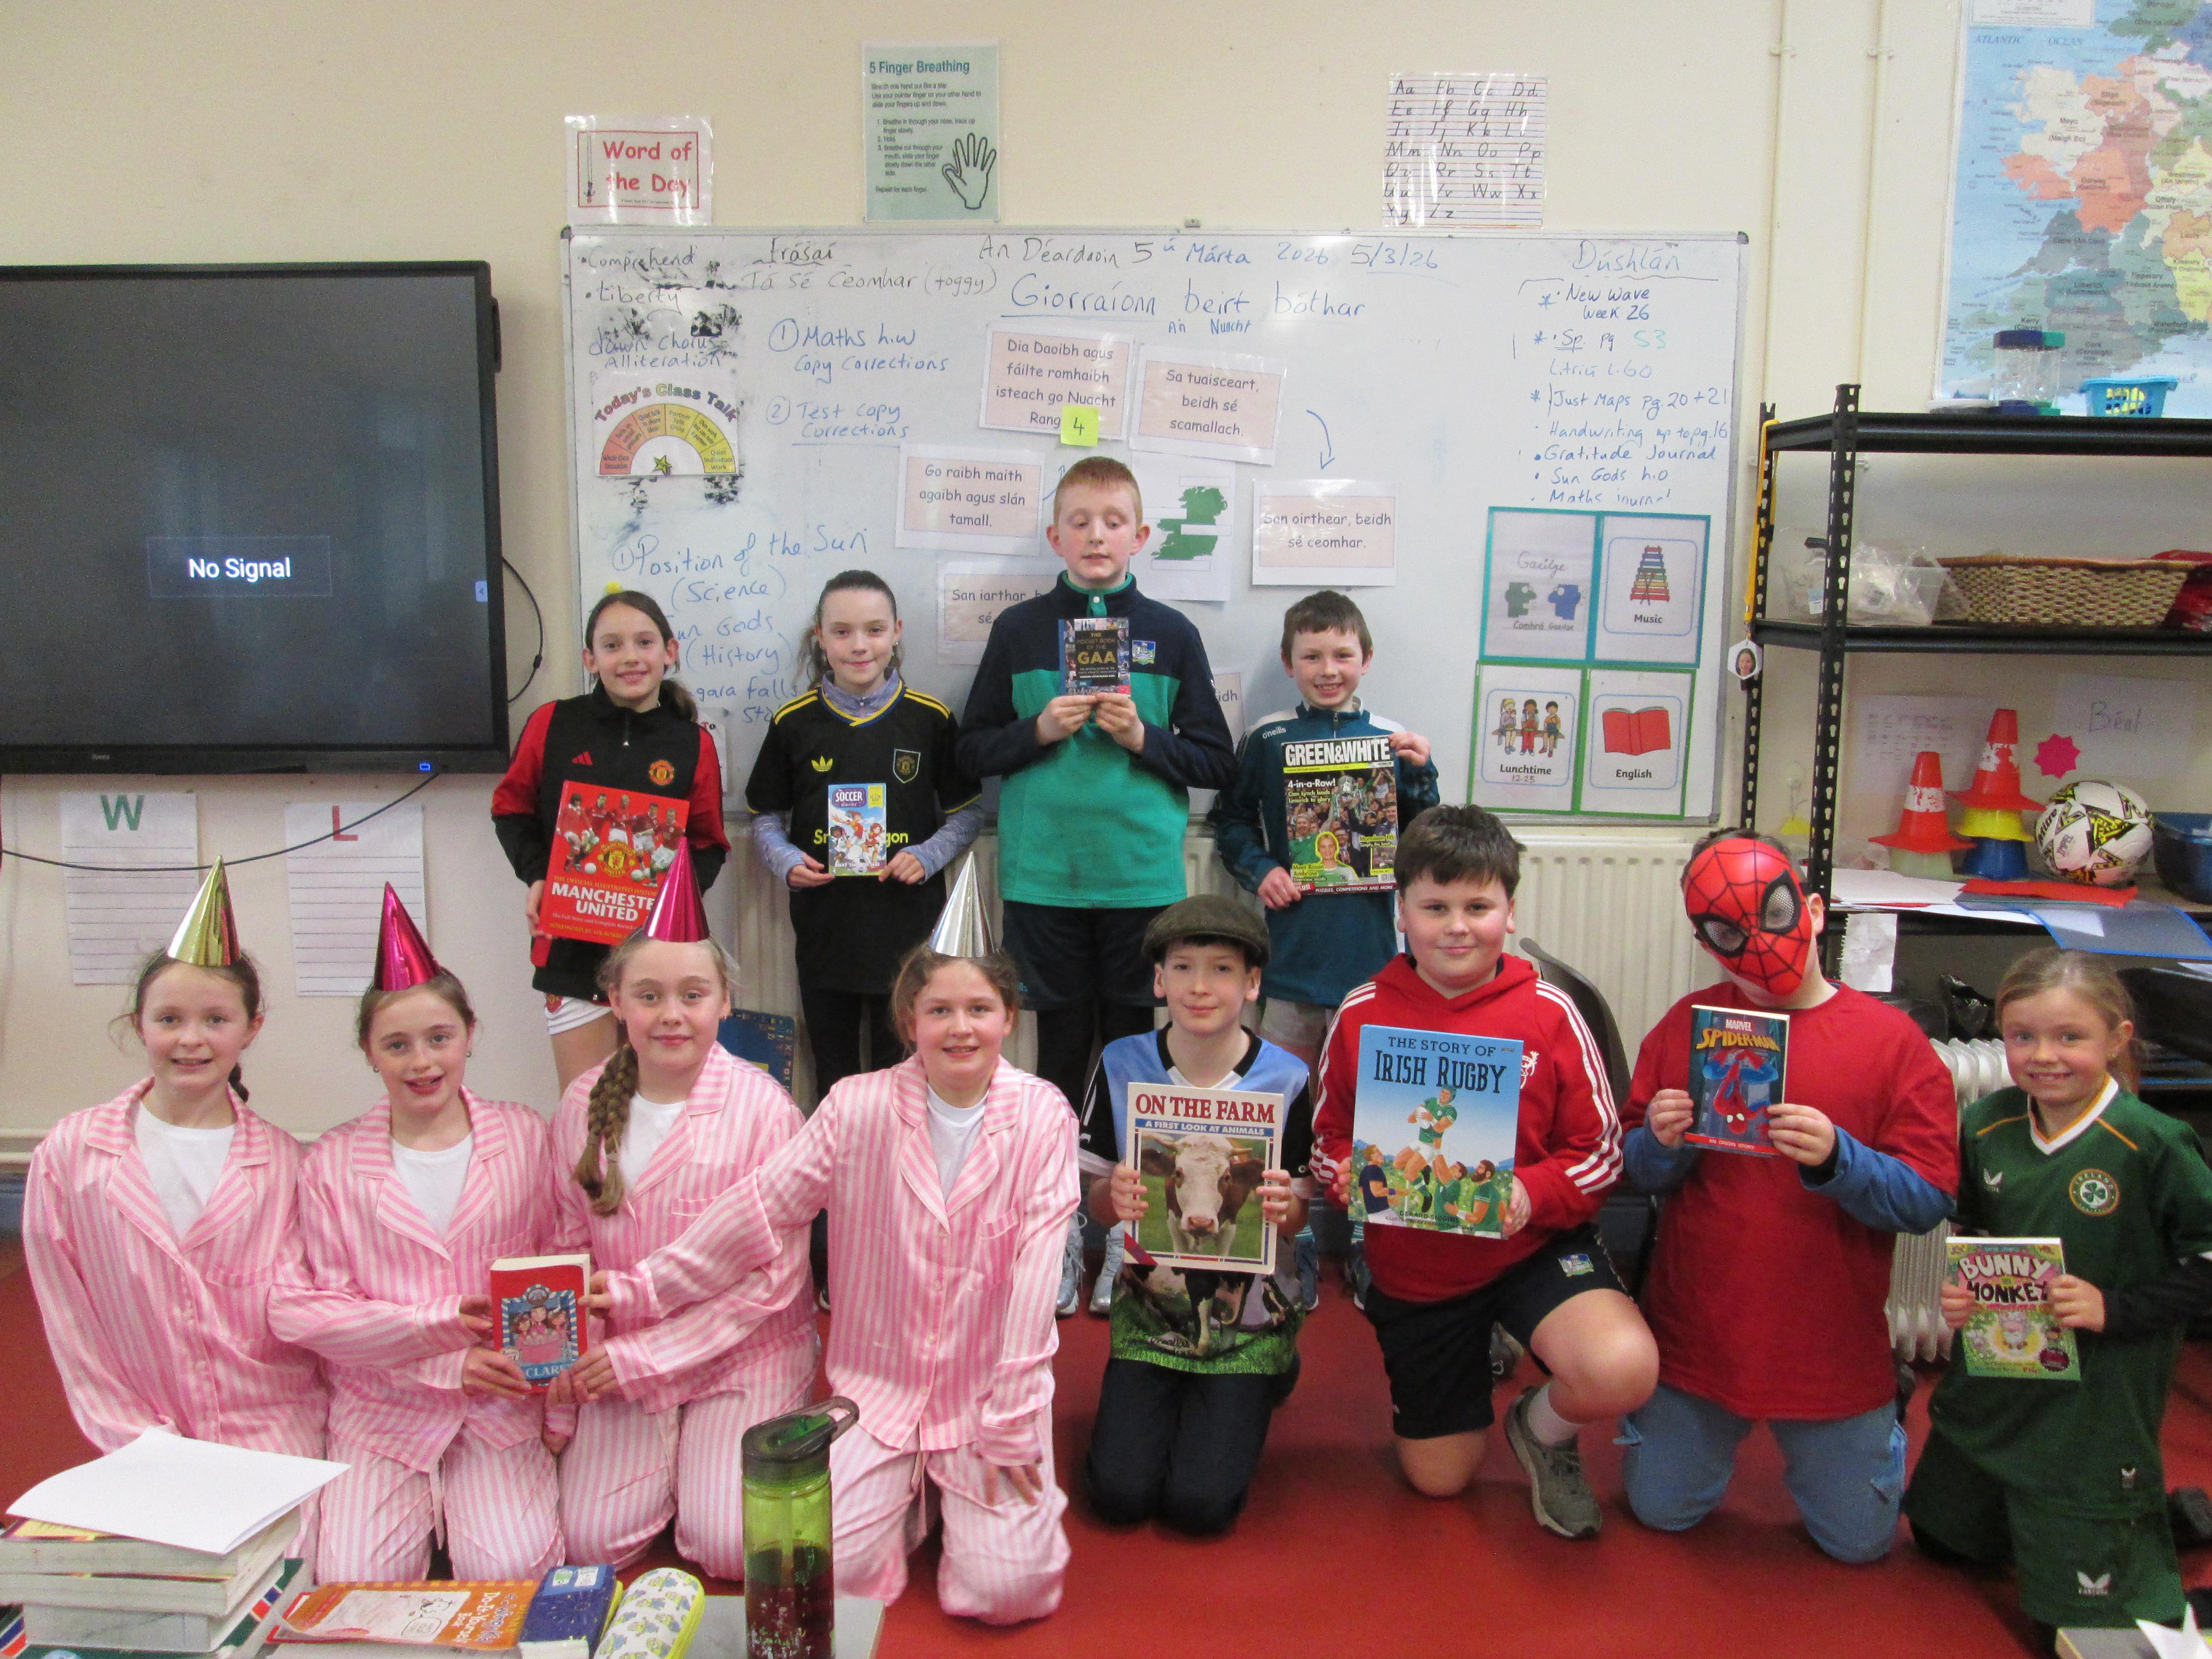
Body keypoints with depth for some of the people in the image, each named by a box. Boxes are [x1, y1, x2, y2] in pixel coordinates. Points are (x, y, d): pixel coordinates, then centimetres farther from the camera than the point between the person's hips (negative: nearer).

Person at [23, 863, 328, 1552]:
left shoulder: (283, 1161, 0)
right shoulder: (71, 1153, -1)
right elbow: (69, 1318, 2)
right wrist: (141, 1442, -3)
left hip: (274, 1438, 0)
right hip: (146, 1443, 0)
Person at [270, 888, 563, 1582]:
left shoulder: (524, 1136, 2)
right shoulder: (335, 1162, -1)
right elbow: (307, 1310, -5)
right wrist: (444, 1328, -16)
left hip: (501, 1404, 0)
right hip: (381, 1407, 0)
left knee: (511, 1570, -15)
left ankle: (466, 1498, 15)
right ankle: (418, 1502, 16)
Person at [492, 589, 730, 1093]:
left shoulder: (693, 744, 1)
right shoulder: (552, 724, 0)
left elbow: (709, 845, 7)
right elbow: (511, 808, 9)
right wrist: (536, 876, -7)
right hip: (571, 943, 0)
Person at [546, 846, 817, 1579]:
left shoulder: (761, 1106, -14)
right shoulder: (585, 1104, -1)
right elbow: (566, 1253, 7)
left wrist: (647, 1354, -17)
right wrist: (561, 1397, 5)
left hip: (742, 1353, -3)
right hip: (621, 1359, 3)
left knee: (730, 1544, -15)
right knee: (591, 1539, -9)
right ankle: (667, 1455, 19)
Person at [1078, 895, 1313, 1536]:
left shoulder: (1286, 1079, -11)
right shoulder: (1121, 1066, -7)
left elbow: (1297, 1215, -3)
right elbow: (1097, 1205, 0)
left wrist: (1283, 1208, -26)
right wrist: (1115, 1199, -24)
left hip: (1247, 1318, -1)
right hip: (1150, 1312, 2)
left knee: (1200, 1503, -11)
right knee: (1119, 1493, -9)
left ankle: (1257, 1391, 19)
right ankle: (1164, 1403, 22)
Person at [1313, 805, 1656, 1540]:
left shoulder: (1547, 1011, -10)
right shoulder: (1362, 1014, -7)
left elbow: (1601, 1148, -7)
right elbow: (1328, 1139, 4)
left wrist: (1533, 1195, -25)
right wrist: (1350, 1178, -19)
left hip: (1535, 1247, -2)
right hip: (1412, 1267, 2)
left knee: (1623, 1371, -32)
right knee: (1437, 1478, 14)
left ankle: (1543, 1431, 6)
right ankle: (1479, 1361, 47)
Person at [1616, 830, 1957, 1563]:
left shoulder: (1890, 1038, -10)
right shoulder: (1686, 1025, -4)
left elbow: (1930, 1199, -13)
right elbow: (1637, 1170, 2)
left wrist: (1836, 1159, -29)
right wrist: (1662, 1145, -20)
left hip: (1833, 1353, -2)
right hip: (1696, 1333, 2)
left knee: (1860, 1539, 12)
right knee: (1661, 1511, 13)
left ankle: (1880, 1415, 40)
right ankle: (1713, 1424, 42)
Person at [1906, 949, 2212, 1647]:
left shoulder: (2153, 1144, -19)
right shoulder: (1986, 1125, -3)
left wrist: (2115, 1309, -22)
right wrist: (1961, 1290, -4)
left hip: (2097, 1403, -5)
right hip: (1990, 1386, 5)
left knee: (2082, 1623, 5)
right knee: (1944, 1540, 23)